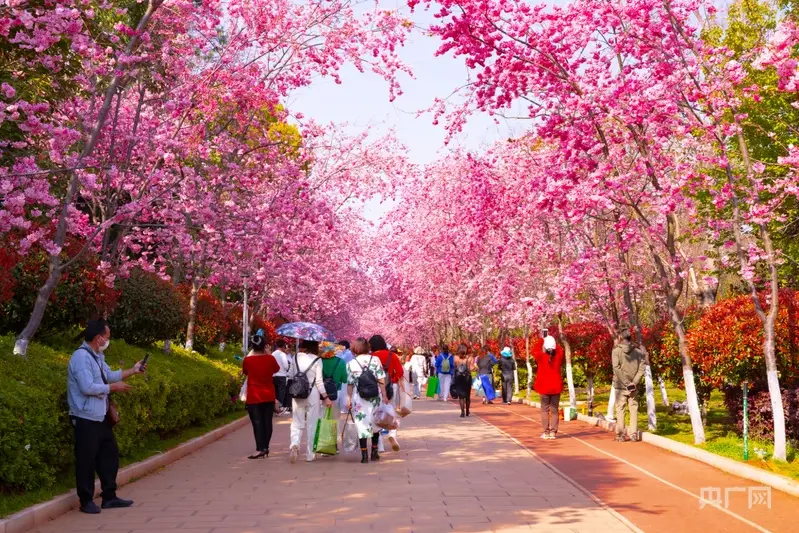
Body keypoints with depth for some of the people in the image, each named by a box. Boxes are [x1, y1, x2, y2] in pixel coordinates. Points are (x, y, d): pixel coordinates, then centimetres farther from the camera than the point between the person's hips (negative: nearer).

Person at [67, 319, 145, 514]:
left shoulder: (97, 356, 12)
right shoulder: (81, 357, -20)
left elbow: (110, 375, 25)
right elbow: (87, 387, -26)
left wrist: (133, 371, 23)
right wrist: (113, 387, -16)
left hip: (102, 417, 10)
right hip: (86, 419, -10)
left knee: (110, 455, 14)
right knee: (86, 461, 2)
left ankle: (109, 497, 24)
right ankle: (86, 501, 14)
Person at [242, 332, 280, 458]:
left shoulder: (247, 360, -10)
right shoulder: (270, 358, -7)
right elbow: (276, 369, 14)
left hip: (253, 397, -2)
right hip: (269, 396, 2)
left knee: (257, 423, -2)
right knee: (267, 422, 10)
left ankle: (259, 449, -8)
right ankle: (265, 448, 16)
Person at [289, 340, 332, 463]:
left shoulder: (296, 358, 2)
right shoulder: (316, 360, -8)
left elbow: (292, 376, 7)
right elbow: (319, 381, -9)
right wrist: (326, 397, -3)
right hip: (312, 394, -2)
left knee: (297, 423, 9)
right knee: (312, 424, 8)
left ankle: (294, 444, -18)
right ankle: (310, 454, 13)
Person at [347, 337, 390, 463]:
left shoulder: (351, 363, -2)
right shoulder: (375, 360, -1)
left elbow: (350, 383, -3)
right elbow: (381, 380, -4)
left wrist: (349, 399, 4)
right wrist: (384, 395, 1)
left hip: (358, 397, -1)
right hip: (375, 396, 1)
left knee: (362, 425, 3)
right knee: (375, 424, 17)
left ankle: (364, 455, -1)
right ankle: (374, 452, 22)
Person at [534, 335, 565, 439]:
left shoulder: (541, 357, -11)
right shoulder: (558, 356, -5)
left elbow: (535, 351, 9)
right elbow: (560, 350, 17)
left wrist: (542, 341, 14)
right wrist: (552, 341, 17)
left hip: (544, 387, -2)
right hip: (556, 387, 2)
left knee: (545, 409, 7)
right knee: (554, 410, 9)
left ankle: (546, 432, 1)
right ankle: (553, 432, 4)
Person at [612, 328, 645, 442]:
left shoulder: (616, 351, -5)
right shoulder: (638, 352, 3)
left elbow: (617, 368, -13)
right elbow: (642, 369, -5)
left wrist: (626, 383, -11)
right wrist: (634, 382, -8)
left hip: (621, 386, -2)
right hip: (634, 386, 2)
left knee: (620, 409, 5)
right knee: (633, 409, 9)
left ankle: (620, 434, 4)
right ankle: (634, 434, 9)